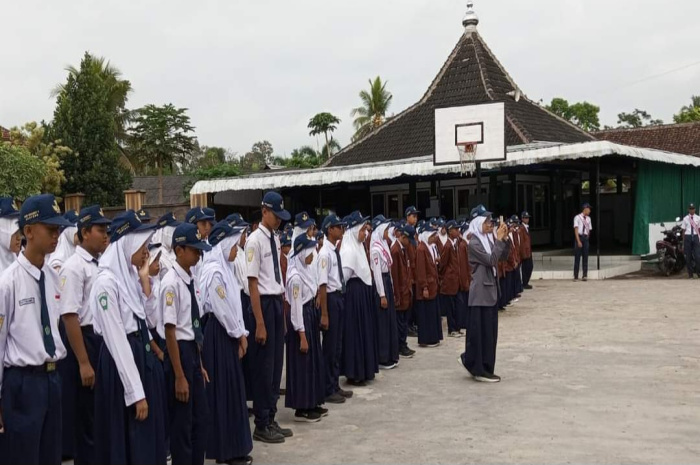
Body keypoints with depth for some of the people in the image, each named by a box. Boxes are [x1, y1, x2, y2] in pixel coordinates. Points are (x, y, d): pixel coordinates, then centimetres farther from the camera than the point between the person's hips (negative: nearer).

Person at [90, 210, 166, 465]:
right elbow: (116, 340, -20)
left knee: (151, 432, 18)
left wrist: (144, 279, -3)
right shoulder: (107, 281, -19)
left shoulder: (131, 273, 6)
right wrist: (135, 392, -19)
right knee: (130, 437, 5)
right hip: (122, 356, -8)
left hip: (143, 352, 8)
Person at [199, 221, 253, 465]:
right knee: (223, 389, -2)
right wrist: (239, 334, -8)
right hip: (218, 332, -10)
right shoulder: (214, 271, -17)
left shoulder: (225, 268, 13)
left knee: (232, 387, 13)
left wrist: (241, 333, 11)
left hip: (229, 333, 10)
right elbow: (221, 309, -18)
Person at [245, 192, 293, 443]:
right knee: (264, 366, 2)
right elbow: (252, 284, -17)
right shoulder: (255, 240, -14)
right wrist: (259, 323, -18)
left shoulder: (275, 239, 10)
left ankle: (271, 420, 27)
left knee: (276, 363, 14)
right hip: (264, 303, -8)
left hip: (278, 302, 8)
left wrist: (282, 308, 12)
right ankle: (261, 425, 15)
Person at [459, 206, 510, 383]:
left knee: (490, 329, 12)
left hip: (491, 288, 9)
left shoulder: (489, 239, 9)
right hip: (480, 291, -9)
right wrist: (499, 240, -18)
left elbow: (502, 257, 9)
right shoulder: (474, 243, -14)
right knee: (481, 330, -3)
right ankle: (480, 369, 6)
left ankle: (471, 361, 24)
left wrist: (505, 239, -3)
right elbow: (491, 260, -22)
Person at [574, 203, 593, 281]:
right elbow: (576, 230, -11)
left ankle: (585, 275, 3)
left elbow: (589, 230, 15)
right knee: (577, 257, -1)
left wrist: (587, 239, 7)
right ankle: (576, 276, 5)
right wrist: (578, 241, -18)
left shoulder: (588, 218, 11)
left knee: (585, 257, 2)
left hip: (586, 238, 4)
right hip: (579, 237, -4)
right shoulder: (577, 217, -6)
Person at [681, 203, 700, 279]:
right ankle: (690, 273, 13)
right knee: (688, 256, 3)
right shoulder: (685, 219, 3)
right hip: (688, 237, 0)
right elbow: (683, 230, 5)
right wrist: (683, 243, 4)